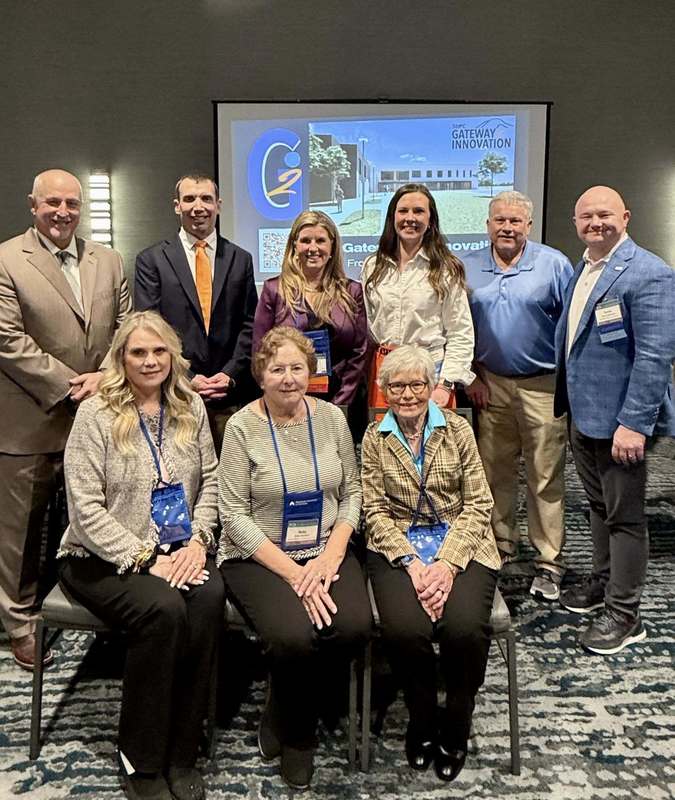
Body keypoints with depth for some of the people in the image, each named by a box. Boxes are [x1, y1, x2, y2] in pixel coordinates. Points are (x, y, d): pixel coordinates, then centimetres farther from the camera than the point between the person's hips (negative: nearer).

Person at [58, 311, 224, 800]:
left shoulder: (191, 407, 8)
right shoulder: (96, 415, -6)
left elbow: (210, 481, 10)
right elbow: (86, 509, -11)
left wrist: (198, 541, -7)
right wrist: (145, 559, -17)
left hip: (178, 551, 4)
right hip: (104, 558, -3)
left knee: (210, 597, -27)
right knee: (164, 608, -31)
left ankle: (181, 755, -10)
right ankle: (141, 760, -8)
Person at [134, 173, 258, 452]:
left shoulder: (240, 259, 11)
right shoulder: (151, 260, 4)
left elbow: (248, 326, 8)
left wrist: (230, 374, -5)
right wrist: (185, 379, -10)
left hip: (229, 395, 2)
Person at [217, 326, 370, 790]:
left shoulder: (331, 417, 2)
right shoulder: (242, 427, -8)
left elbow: (351, 492, 7)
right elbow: (235, 515, -10)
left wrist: (331, 556, -9)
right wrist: (293, 572, -16)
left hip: (326, 550, 4)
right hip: (258, 556, -3)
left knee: (355, 627, -22)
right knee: (296, 637, -28)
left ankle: (291, 727, 10)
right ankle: (294, 732, 10)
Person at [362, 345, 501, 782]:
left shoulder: (458, 430, 4)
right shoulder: (374, 438, 5)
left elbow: (478, 504, 0)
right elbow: (376, 510, 0)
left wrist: (447, 563, -14)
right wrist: (412, 563, -15)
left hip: (459, 545, 0)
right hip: (398, 547, 0)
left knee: (465, 628, -26)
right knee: (404, 629, -27)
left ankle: (454, 729, 6)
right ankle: (422, 721, 7)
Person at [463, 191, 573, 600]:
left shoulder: (554, 264, -3)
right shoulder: (468, 268, 6)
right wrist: (472, 376, 5)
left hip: (543, 386, -3)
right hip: (490, 385, 3)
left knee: (546, 478, 1)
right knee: (494, 473, 12)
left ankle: (550, 563, 12)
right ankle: (499, 546, 28)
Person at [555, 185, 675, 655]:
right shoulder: (581, 270, 12)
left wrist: (634, 423, -24)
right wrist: (568, 404, 13)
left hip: (620, 420, -8)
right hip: (583, 414, 8)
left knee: (624, 515, 4)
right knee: (599, 505, 21)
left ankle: (624, 615, 18)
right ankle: (604, 582, 40)